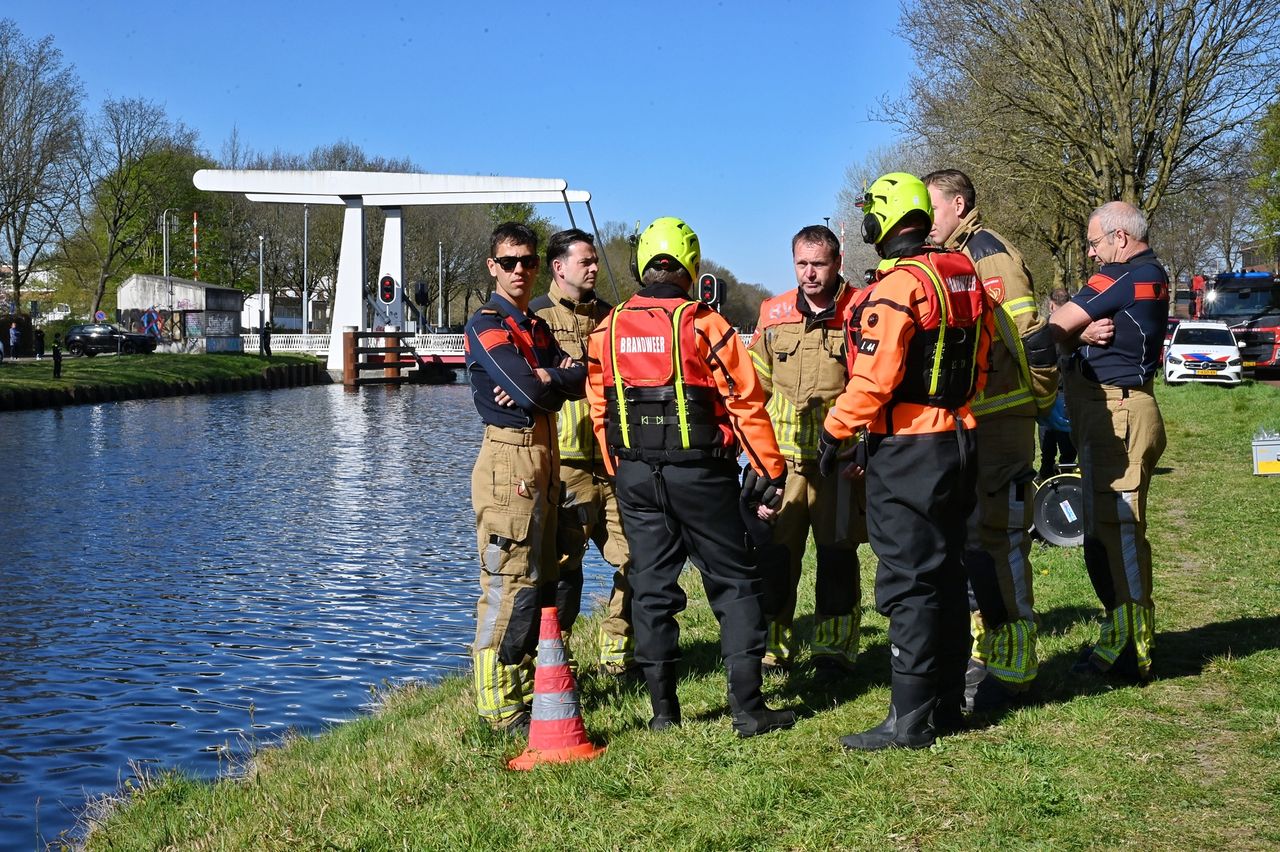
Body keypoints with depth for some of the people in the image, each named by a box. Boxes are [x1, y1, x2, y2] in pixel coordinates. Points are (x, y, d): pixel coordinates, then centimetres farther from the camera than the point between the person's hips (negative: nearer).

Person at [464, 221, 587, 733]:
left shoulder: (535, 327, 18)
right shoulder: (487, 325, -8)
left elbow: (579, 380, 3)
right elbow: (531, 391, -20)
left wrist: (542, 380, -16)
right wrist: (559, 378, -1)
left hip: (544, 464, 9)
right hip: (509, 461, -9)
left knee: (539, 584, 12)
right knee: (509, 586, -9)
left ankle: (524, 689, 21)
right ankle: (499, 707, -5)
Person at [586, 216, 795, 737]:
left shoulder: (606, 331, 3)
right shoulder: (704, 326, -8)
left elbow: (600, 411, 10)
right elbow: (746, 402, -8)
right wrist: (769, 471, 0)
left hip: (635, 477, 4)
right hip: (700, 473, -3)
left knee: (651, 589, 11)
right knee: (734, 585, 5)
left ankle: (663, 710, 13)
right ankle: (747, 708, 2)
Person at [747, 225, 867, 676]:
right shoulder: (773, 314, 8)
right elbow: (756, 386, 17)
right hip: (782, 455, 2)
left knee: (837, 555, 4)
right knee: (774, 554, 1)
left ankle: (834, 650, 14)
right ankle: (771, 647, 12)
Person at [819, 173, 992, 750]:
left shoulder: (896, 286, -16)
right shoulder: (964, 275, 10)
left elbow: (873, 379, -21)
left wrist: (835, 433, -9)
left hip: (907, 452, -9)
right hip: (958, 440, 9)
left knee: (907, 583, -5)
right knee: (946, 574, 15)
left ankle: (911, 719, -2)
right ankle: (947, 702, 24)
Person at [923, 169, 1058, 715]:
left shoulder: (989, 254, -12)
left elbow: (1029, 336, -20)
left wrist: (1038, 399, -11)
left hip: (998, 424, -10)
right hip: (964, 425, 10)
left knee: (996, 542, -6)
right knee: (970, 539, 14)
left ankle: (1012, 667, 1)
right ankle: (984, 652, 24)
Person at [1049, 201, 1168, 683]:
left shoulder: (1125, 276, -14)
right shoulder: (1151, 274, 17)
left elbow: (1056, 328, -12)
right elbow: (1076, 330, 12)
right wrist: (1085, 335, -9)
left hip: (1115, 413, -11)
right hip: (1118, 411, 11)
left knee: (1115, 529, -8)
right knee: (1106, 530, 14)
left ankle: (1130, 652, -5)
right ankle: (1126, 639, 22)